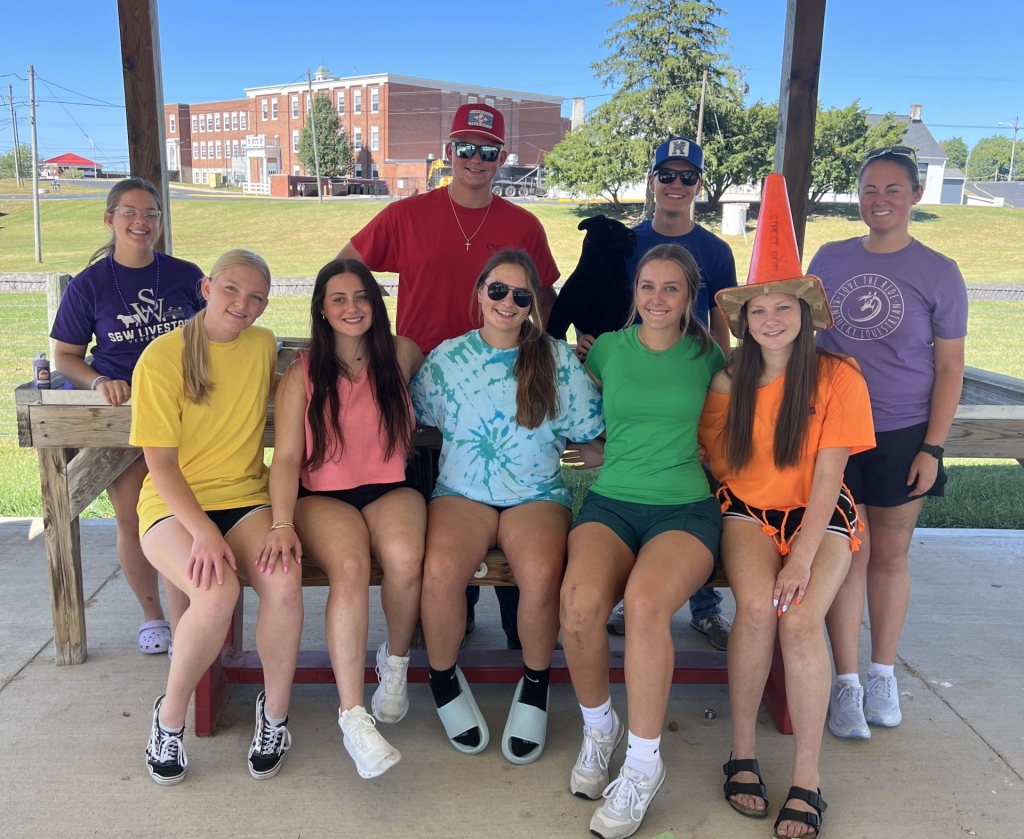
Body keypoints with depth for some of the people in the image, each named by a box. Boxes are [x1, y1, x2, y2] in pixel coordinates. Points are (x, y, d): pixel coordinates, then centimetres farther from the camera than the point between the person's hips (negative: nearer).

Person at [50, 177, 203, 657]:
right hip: (120, 410, 0)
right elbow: (65, 357, 9)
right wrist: (99, 382, -10)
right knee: (132, 520, -7)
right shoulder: (89, 285, 4)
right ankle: (151, 614, 19)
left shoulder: (186, 276, 7)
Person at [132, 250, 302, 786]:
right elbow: (160, 463, -8)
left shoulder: (263, 345, 6)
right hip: (174, 503, -3)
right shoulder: (161, 358, -6)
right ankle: (170, 715, -3)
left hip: (244, 498, 3)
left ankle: (275, 710, -3)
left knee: (284, 582, -28)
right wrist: (203, 532, -23)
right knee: (218, 593, -32)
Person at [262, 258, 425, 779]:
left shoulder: (401, 354, 7)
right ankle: (353, 716, -28)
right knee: (350, 567, -34)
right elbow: (286, 457, -6)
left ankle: (395, 663, -2)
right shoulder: (302, 374, 2)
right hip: (323, 496, -1)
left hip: (390, 489, 1)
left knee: (405, 558, -33)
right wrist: (282, 523, -21)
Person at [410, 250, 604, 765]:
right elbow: (414, 417, 17)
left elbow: (591, 430, 11)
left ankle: (535, 687, -4)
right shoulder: (447, 358, 9)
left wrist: (587, 459, -2)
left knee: (542, 574, -33)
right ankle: (444, 680, -3)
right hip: (461, 493, 1)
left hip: (537, 495, 0)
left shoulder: (558, 361, 7)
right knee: (440, 570, -32)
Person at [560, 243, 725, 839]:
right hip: (611, 501, 1)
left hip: (686, 508, -1)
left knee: (645, 602, -34)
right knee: (580, 599, -31)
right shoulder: (607, 348, 12)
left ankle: (645, 762, -14)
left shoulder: (706, 353, 11)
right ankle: (598, 725, -2)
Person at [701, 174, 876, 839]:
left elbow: (827, 475, -12)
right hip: (749, 510, 1)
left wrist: (803, 557, -20)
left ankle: (808, 778, -11)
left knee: (799, 618, -28)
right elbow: (716, 462, 8)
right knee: (757, 608, -28)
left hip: (818, 515, -1)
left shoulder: (838, 377, -8)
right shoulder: (730, 380, 0)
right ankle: (743, 753, -9)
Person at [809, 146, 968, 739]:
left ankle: (882, 673, 26)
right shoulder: (830, 260, 6)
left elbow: (949, 369, 0)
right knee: (847, 552, 1)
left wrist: (931, 448, -7)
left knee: (890, 555, 9)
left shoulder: (939, 273, 0)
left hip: (902, 436, -1)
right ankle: (847, 683, 11)